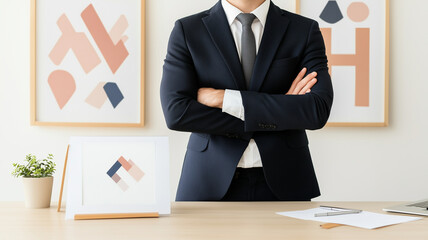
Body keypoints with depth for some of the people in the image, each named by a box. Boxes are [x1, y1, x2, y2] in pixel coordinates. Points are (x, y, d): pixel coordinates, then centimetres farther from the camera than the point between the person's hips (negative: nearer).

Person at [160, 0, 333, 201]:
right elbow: (175, 113, -12)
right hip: (212, 184, 0)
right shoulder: (186, 30, 1)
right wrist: (272, 117, -11)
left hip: (281, 185, 0)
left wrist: (225, 99, -14)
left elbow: (318, 111, -11)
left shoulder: (306, 31, 2)